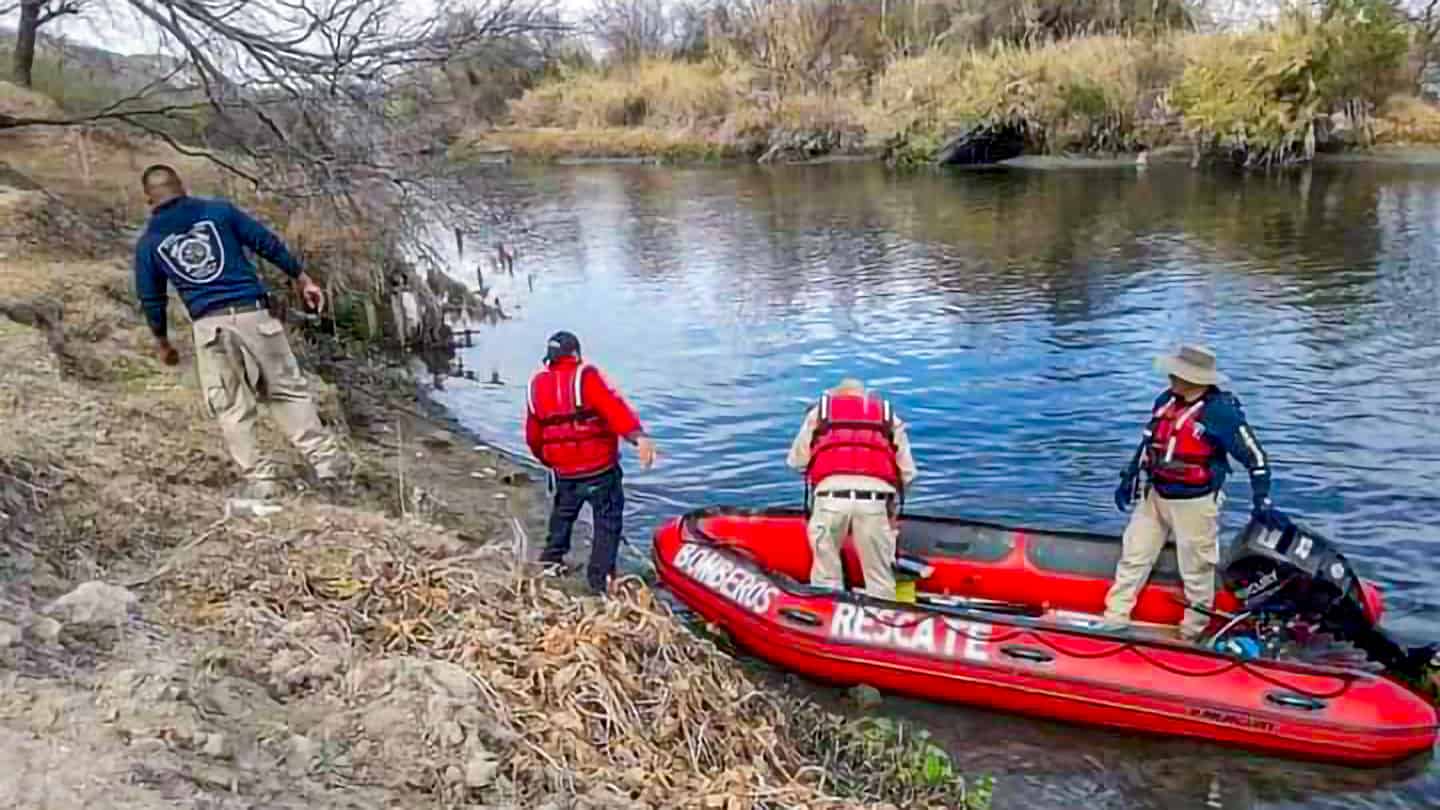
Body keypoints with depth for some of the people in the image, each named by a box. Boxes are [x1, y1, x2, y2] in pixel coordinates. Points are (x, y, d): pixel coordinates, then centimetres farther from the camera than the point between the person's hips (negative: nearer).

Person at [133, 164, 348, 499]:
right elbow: (267, 243, 5)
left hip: (209, 324, 0)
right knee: (288, 391, 9)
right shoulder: (219, 210, 8)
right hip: (253, 313, 0)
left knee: (231, 408, 10)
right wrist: (302, 278, 12)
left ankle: (260, 479, 8)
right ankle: (327, 461, 7)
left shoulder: (148, 243, 11)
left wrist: (162, 342, 27)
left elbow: (151, 299, 15)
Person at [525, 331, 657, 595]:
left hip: (564, 471, 6)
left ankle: (551, 561, 40)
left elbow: (533, 436, 14)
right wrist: (638, 435, -41)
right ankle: (600, 579, 6)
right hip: (600, 468, -6)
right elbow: (613, 406, -28)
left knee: (562, 514, 29)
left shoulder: (536, 385, 7)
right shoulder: (586, 376, -11)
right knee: (608, 522, 6)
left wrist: (548, 459, 32)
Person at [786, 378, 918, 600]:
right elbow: (907, 471, 18)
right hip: (874, 497, 0)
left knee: (826, 574, 9)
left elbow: (797, 460, 21)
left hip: (830, 494, 0)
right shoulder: (889, 416, 26)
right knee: (879, 576, 8)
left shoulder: (818, 411, 25)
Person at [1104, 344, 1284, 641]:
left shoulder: (1221, 412, -20)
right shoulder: (1165, 401, 0)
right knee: (1133, 558, 13)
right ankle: (1114, 620, 24)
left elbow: (1256, 458, -16)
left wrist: (1262, 503, -19)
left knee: (1196, 571, 10)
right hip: (1154, 496, 7)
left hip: (1194, 504, -7)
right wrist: (1129, 478, 13)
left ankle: (1192, 634, 25)